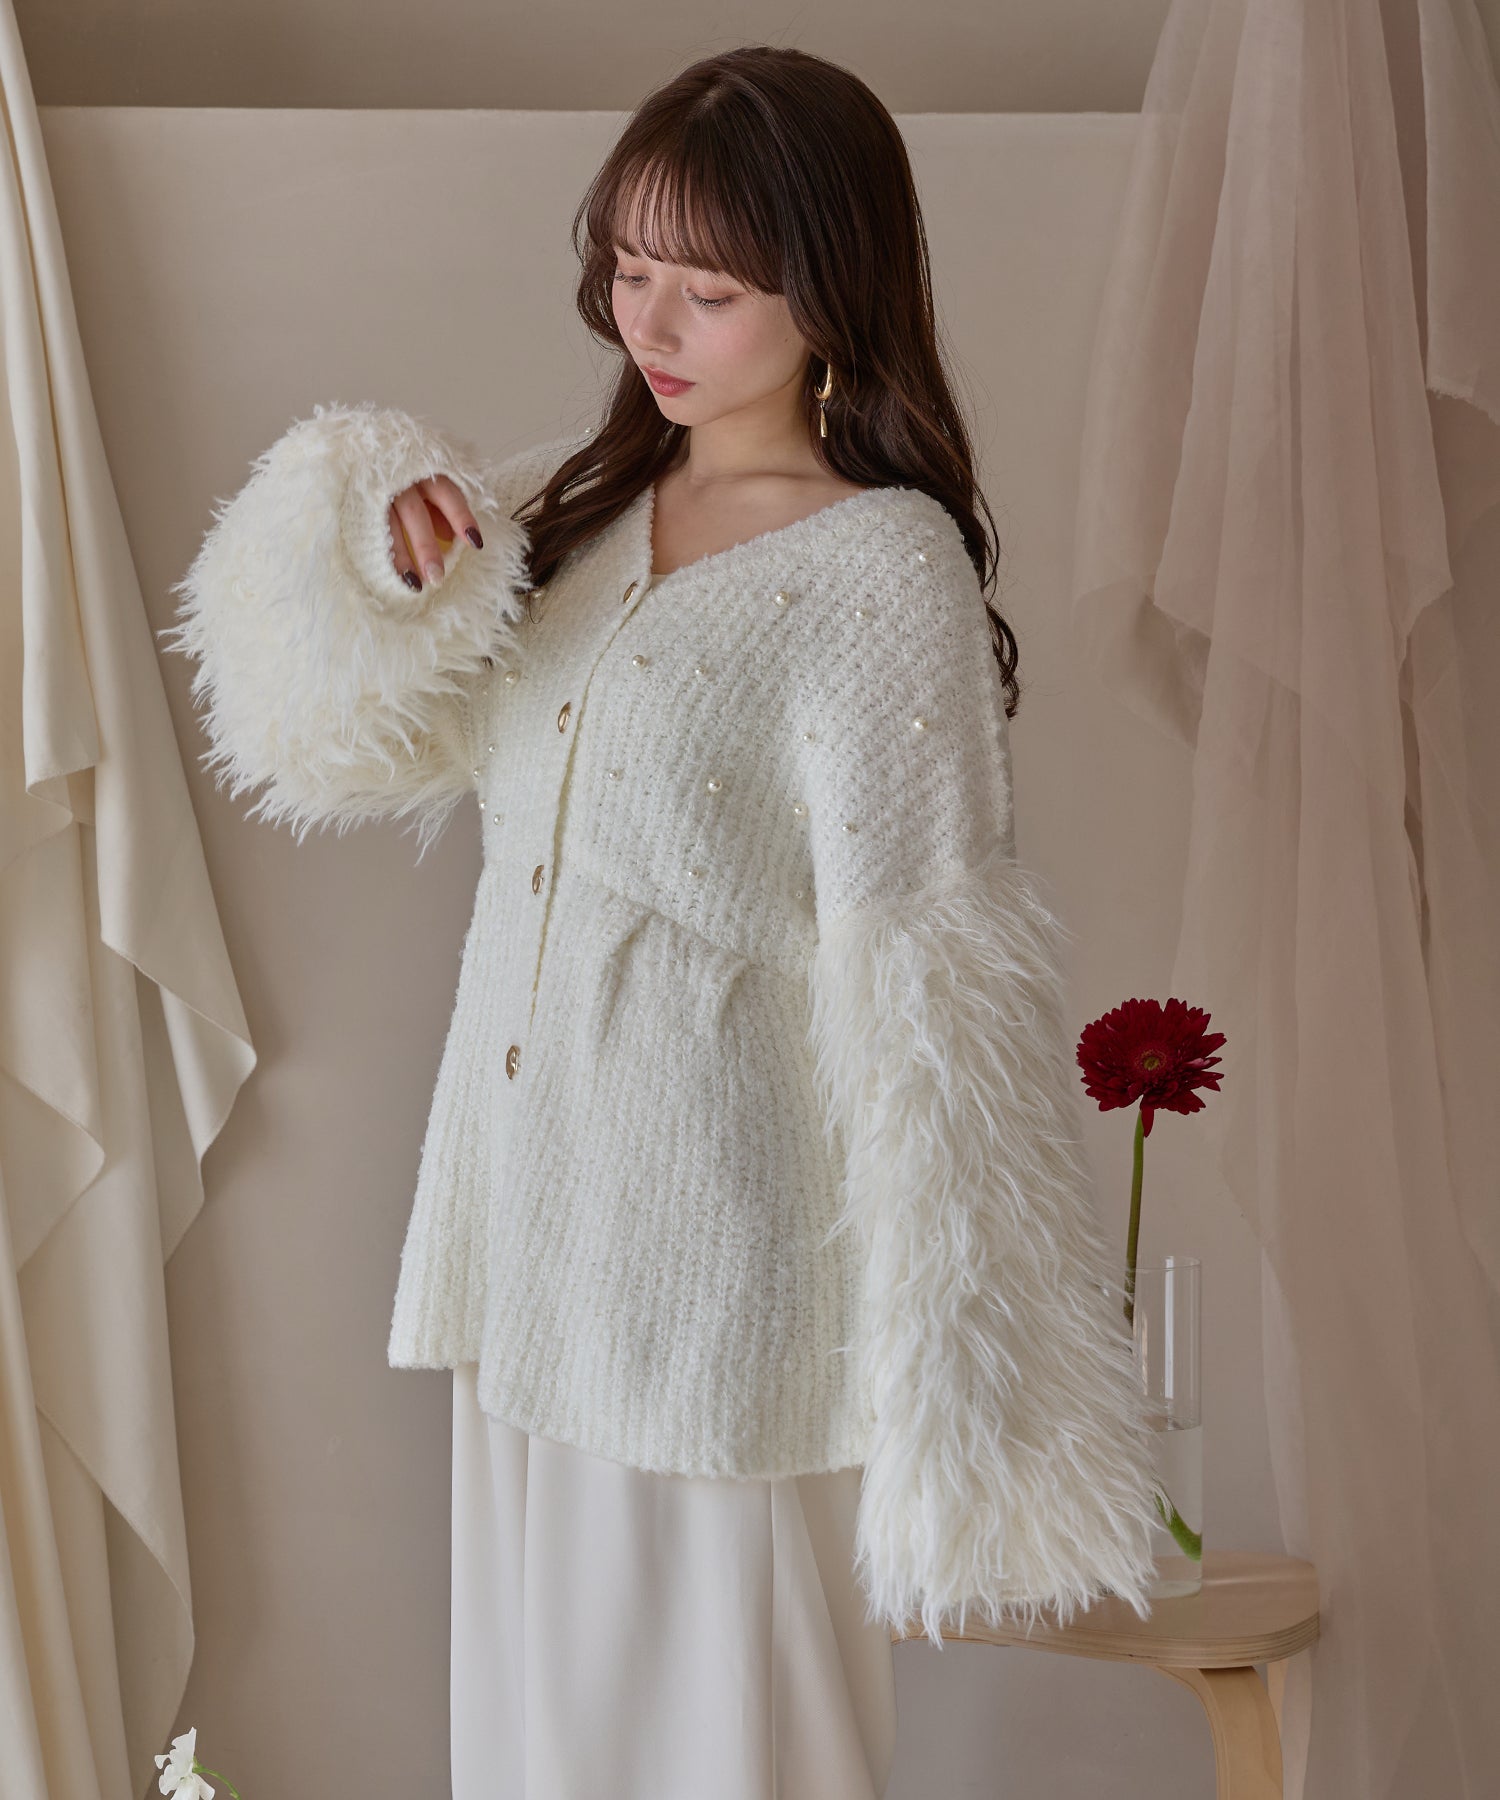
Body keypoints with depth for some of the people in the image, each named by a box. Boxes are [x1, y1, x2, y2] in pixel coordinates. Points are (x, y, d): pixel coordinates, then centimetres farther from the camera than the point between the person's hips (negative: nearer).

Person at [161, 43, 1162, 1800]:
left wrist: (953, 1369, -18)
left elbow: (924, 983, -17)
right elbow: (338, 734, 13)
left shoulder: (885, 567, -13)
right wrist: (373, 551, -8)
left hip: (712, 1242, -6)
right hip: (522, 1202, 7)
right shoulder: (575, 494, 8)